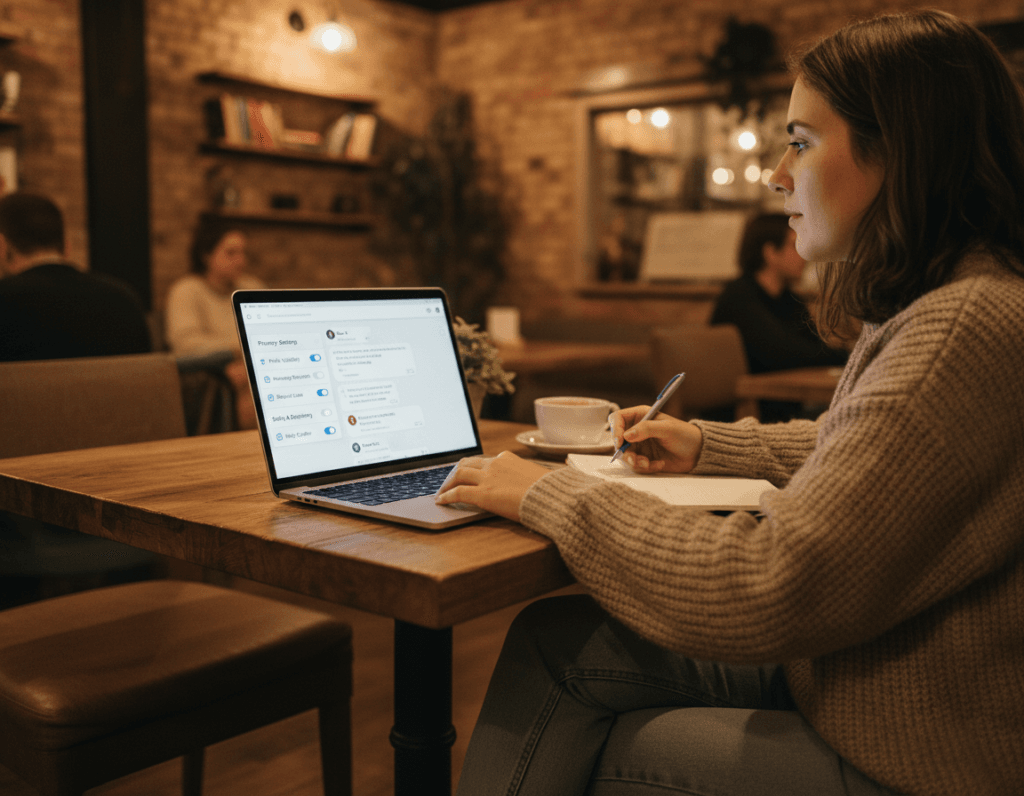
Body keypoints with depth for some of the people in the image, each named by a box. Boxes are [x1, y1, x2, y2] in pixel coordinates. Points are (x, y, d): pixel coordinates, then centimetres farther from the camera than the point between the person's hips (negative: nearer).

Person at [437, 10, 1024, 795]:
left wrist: (552, 494, -18)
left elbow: (768, 588, -29)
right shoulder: (924, 312, 6)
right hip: (848, 664, 9)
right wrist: (706, 446, 15)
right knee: (556, 641, 0)